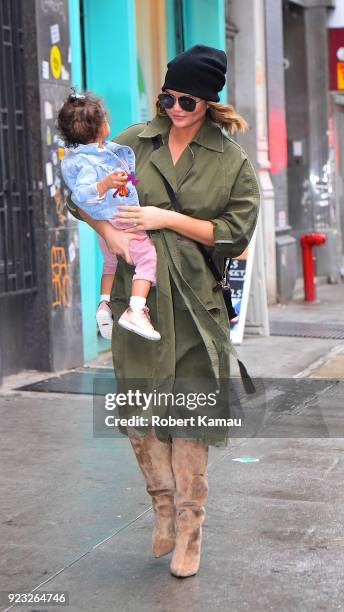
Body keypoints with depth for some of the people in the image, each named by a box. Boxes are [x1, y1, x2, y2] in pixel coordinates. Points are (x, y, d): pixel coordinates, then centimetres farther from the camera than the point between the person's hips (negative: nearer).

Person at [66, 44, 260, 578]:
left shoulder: (232, 160, 2)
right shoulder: (134, 142, 8)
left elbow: (236, 232, -3)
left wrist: (167, 219, -12)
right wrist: (108, 229, -8)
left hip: (195, 304, -2)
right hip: (138, 297, 2)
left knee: (190, 416, 1)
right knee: (138, 414, 3)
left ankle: (189, 531, 14)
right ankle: (164, 507, 26)